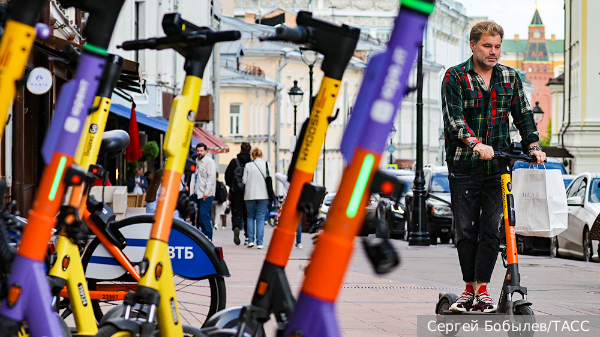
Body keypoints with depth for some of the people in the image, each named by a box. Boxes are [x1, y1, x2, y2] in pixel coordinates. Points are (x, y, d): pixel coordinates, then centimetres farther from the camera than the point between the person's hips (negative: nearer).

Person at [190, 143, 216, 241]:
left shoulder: (209, 161, -6)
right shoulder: (196, 161, 18)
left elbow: (211, 178, -13)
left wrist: (206, 192, -19)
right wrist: (192, 190, 15)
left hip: (206, 194, -8)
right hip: (197, 193, 8)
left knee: (204, 214, -14)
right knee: (199, 214, 7)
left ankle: (208, 236, -11)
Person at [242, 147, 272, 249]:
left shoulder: (248, 166, -5)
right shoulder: (267, 165, -2)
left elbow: (244, 181, -3)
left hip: (250, 195, 0)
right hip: (263, 195, 0)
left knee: (250, 217, 14)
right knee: (261, 218, 5)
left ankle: (250, 240, 5)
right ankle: (259, 242, 0)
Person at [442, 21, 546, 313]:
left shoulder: (510, 77, 11)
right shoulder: (455, 77, -1)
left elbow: (523, 115, 13)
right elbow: (454, 118, -13)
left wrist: (533, 146, -4)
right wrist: (475, 143, -29)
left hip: (498, 166, 2)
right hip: (464, 167, -2)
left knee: (491, 229, -2)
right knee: (466, 230, 3)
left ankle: (482, 289, 2)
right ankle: (470, 288, 13)